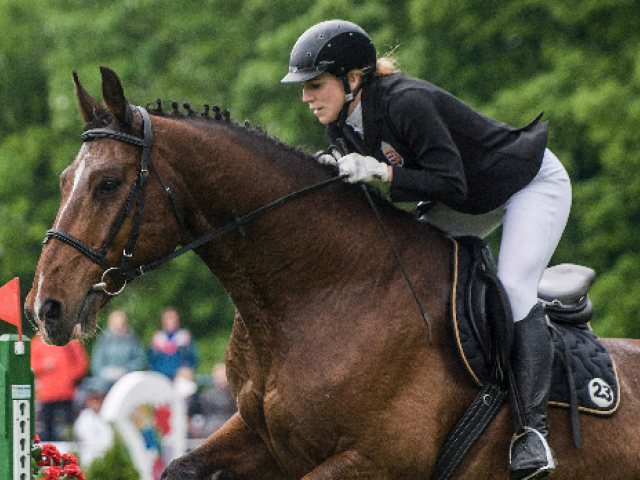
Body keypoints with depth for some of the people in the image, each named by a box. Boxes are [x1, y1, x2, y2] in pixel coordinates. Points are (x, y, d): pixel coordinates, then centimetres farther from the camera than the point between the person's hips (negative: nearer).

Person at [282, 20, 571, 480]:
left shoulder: (407, 103, -34)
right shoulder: (345, 123, -9)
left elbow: (450, 184, -34)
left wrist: (379, 173, -40)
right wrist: (338, 171, -18)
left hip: (534, 184, -9)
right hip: (473, 201, 9)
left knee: (513, 289, -24)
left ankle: (533, 425, -23)